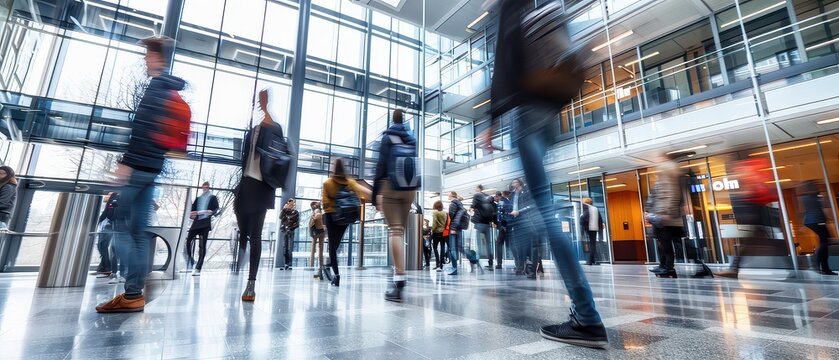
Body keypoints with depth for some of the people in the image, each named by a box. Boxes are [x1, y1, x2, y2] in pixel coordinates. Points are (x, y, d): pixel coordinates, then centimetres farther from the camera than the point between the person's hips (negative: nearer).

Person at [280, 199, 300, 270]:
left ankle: (289, 265, -12)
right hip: (284, 231, 4)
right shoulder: (285, 211, 17)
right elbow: (280, 217, -2)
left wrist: (291, 228, -11)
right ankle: (286, 264, 4)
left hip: (291, 232, -3)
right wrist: (284, 208, -5)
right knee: (284, 248, 0)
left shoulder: (296, 212, 7)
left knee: (289, 248, -10)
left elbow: (297, 223, 1)